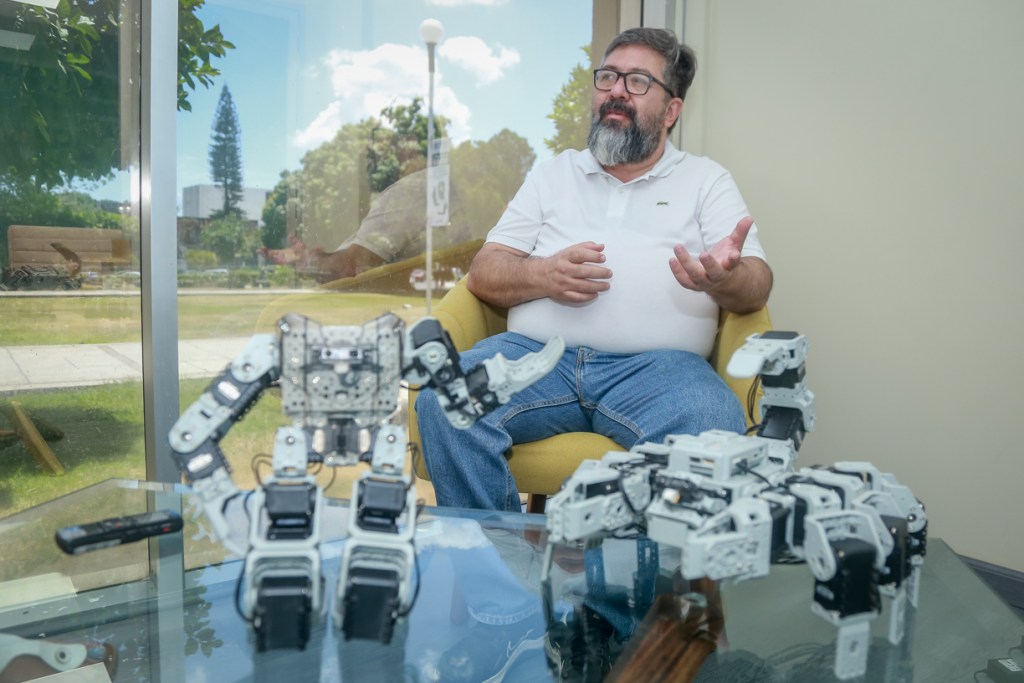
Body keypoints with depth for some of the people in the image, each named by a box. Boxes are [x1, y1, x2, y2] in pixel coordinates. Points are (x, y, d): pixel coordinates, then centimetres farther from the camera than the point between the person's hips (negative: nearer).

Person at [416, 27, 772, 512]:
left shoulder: (706, 180, 18)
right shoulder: (555, 173, 22)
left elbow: (756, 286, 6)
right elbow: (483, 273, 15)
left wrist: (724, 279, -20)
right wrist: (542, 275, -8)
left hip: (657, 365, -1)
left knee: (714, 429, -33)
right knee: (443, 402, -26)